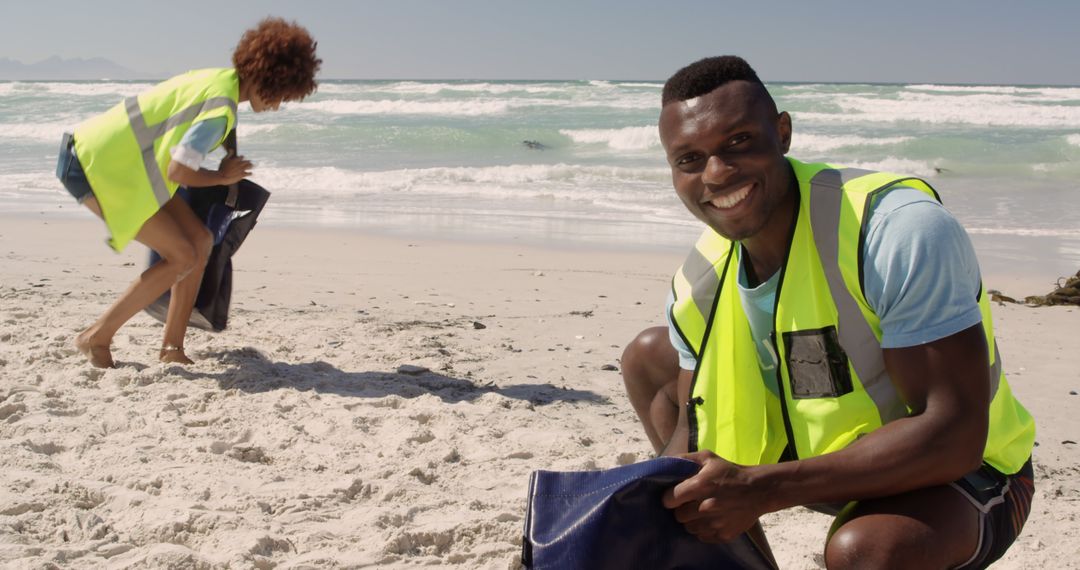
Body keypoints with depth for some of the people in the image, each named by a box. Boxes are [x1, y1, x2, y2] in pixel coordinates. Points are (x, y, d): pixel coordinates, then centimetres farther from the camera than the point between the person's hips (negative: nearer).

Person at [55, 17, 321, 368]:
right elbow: (177, 172, -25)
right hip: (94, 165, -10)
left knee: (200, 241, 4)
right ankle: (96, 338, 0)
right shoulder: (222, 107, -23)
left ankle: (172, 347, 10)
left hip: (114, 161, 10)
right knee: (181, 256, -10)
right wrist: (222, 177, -6)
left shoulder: (219, 78, 7)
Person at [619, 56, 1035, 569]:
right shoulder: (699, 286, -9)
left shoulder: (903, 230, -31)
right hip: (816, 452, 7)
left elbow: (955, 436, -34)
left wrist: (761, 490, -38)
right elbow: (694, 437, 0)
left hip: (958, 472, -7)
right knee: (647, 356, 8)